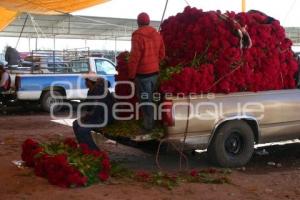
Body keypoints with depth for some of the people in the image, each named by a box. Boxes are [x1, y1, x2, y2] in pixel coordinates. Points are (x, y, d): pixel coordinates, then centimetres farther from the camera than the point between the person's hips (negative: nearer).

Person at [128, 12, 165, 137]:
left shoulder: (138, 36, -17)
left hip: (143, 74, -7)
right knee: (150, 98, 19)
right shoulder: (157, 35, 7)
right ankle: (150, 122, 30)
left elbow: (134, 57, -17)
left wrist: (131, 74, -9)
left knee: (145, 100, 0)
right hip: (155, 72, 7)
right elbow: (161, 54, 13)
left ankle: (147, 126, 6)